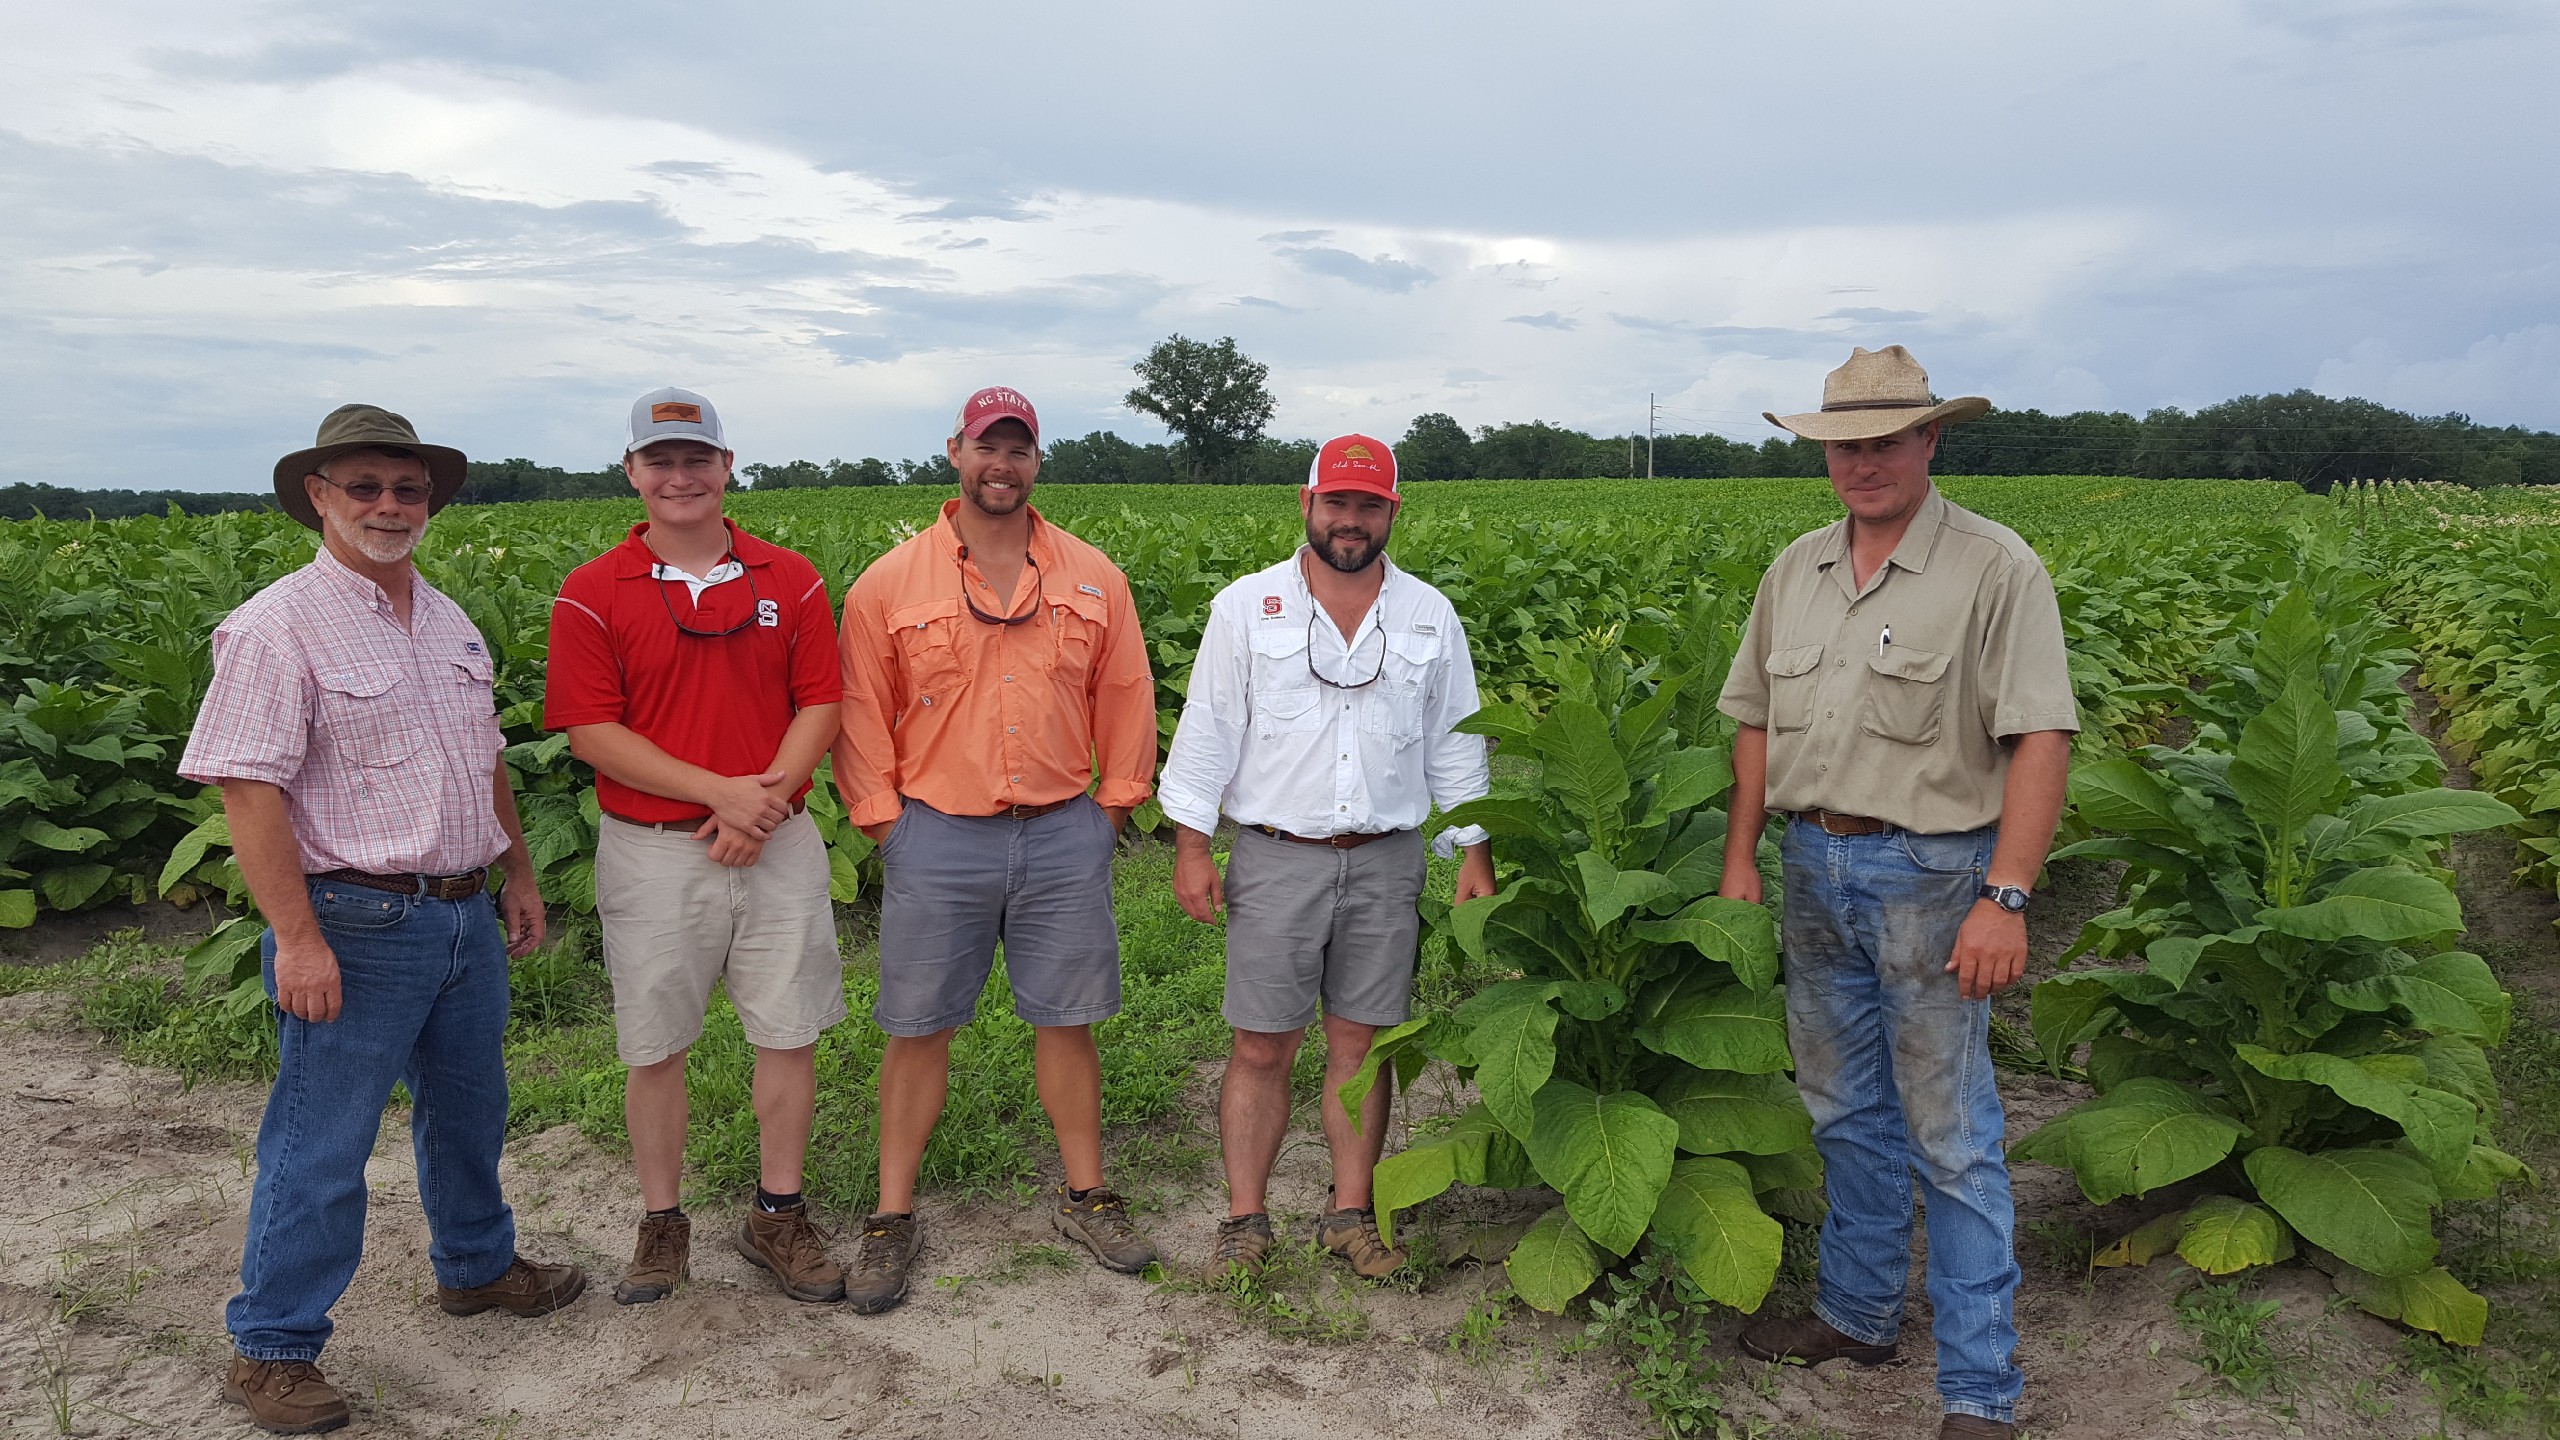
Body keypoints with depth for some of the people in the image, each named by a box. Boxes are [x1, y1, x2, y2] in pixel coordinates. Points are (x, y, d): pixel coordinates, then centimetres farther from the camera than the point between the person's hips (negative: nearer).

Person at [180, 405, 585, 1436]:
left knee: (469, 1109, 21)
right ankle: (270, 1348, 18)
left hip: (465, 915, 7)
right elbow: (249, 791, -18)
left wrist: (518, 874, 19)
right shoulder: (279, 627, -13)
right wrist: (299, 938, -22)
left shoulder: (448, 622, 11)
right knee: (321, 1145, 2)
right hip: (356, 925, -7)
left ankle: (476, 1265, 41)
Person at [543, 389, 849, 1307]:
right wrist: (720, 790, -16)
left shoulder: (790, 581, 4)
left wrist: (769, 794, -14)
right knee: (653, 1045, 8)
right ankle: (662, 1224, 26)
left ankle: (777, 1217, 23)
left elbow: (820, 704, 3)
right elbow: (593, 732, -8)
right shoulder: (592, 595, -2)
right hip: (651, 849, -1)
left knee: (790, 1033, 7)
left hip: (776, 842, 2)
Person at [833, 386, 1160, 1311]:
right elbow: (860, 714, 2)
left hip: (1065, 837, 2)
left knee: (1067, 1019, 11)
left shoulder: (1094, 580, 5)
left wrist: (1110, 809, 7)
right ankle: (893, 1217, 21)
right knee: (918, 1028, 7)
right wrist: (885, 823, -2)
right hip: (937, 839, -1)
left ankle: (1084, 1196, 27)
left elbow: (1125, 702, 10)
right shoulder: (889, 585, -1)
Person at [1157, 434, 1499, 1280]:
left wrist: (1475, 853, 8)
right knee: (1261, 1049, 2)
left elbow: (1455, 743, 12)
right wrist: (1191, 845, -5)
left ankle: (1350, 1214, 21)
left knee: (1362, 1044, 8)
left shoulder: (1429, 617, 8)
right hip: (1275, 859, -2)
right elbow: (1209, 729, 0)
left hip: (1386, 861, 2)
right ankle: (1245, 1220, 14)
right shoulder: (1247, 607, 1)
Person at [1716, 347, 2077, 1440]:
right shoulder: (1795, 571, 10)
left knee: (1953, 1140, 0)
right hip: (1813, 866, 6)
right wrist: (1740, 858, 11)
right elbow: (1757, 723, 15)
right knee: (1846, 1113, 18)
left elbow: (2041, 737, -15)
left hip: (1930, 873, -6)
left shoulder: (1995, 571, -10)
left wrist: (2005, 897, -22)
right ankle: (1856, 1314, 35)